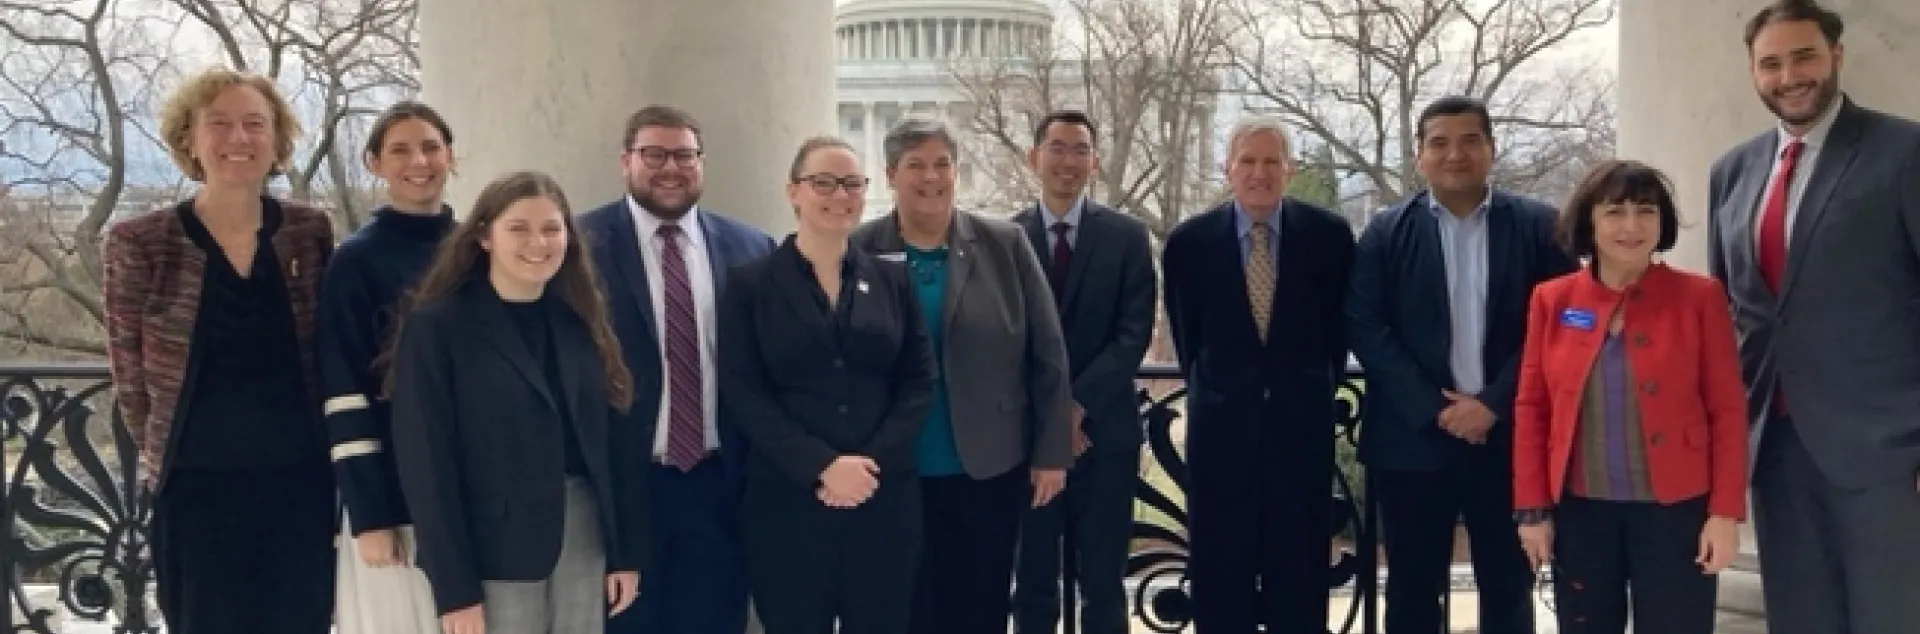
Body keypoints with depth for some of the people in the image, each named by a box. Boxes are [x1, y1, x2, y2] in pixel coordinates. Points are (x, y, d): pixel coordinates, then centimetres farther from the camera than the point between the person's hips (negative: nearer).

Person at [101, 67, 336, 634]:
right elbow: (132, 379, 2)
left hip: (302, 485, 2)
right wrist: (167, 457, 7)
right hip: (197, 491, -2)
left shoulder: (311, 234, 2)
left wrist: (321, 447, 9)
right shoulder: (138, 244, -6)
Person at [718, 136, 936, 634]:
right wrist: (821, 466, -16)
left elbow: (919, 383, 5)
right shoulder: (751, 284, 2)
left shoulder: (892, 281, 10)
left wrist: (872, 461, -10)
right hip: (787, 500, -2)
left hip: (884, 498, 2)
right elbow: (742, 394, -6)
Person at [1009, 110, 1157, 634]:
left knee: (1103, 582, 6)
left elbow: (1135, 332, -4)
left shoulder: (1127, 236, 3)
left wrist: (1079, 403, -14)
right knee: (1032, 581, 8)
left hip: (1103, 429, 0)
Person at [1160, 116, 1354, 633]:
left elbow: (1339, 324, 10)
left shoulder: (1329, 235, -3)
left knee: (1299, 570, 8)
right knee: (1221, 571, 7)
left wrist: (1321, 386, 12)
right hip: (1220, 422, 0)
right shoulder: (1189, 241, -3)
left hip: (1302, 419, 0)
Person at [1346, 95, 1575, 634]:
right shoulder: (1386, 234, 5)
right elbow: (1366, 328, -3)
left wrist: (1493, 404, -12)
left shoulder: (1539, 226, 4)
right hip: (1412, 440, 0)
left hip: (1508, 439, 0)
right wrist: (1435, 411, -11)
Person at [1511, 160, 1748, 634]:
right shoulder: (1552, 300, 3)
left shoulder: (1699, 297, -3)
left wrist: (1726, 511, -7)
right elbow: (1532, 408, 4)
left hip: (1675, 508, -2)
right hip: (1579, 511, 2)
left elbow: (1727, 410, -3)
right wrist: (1532, 507, 1)